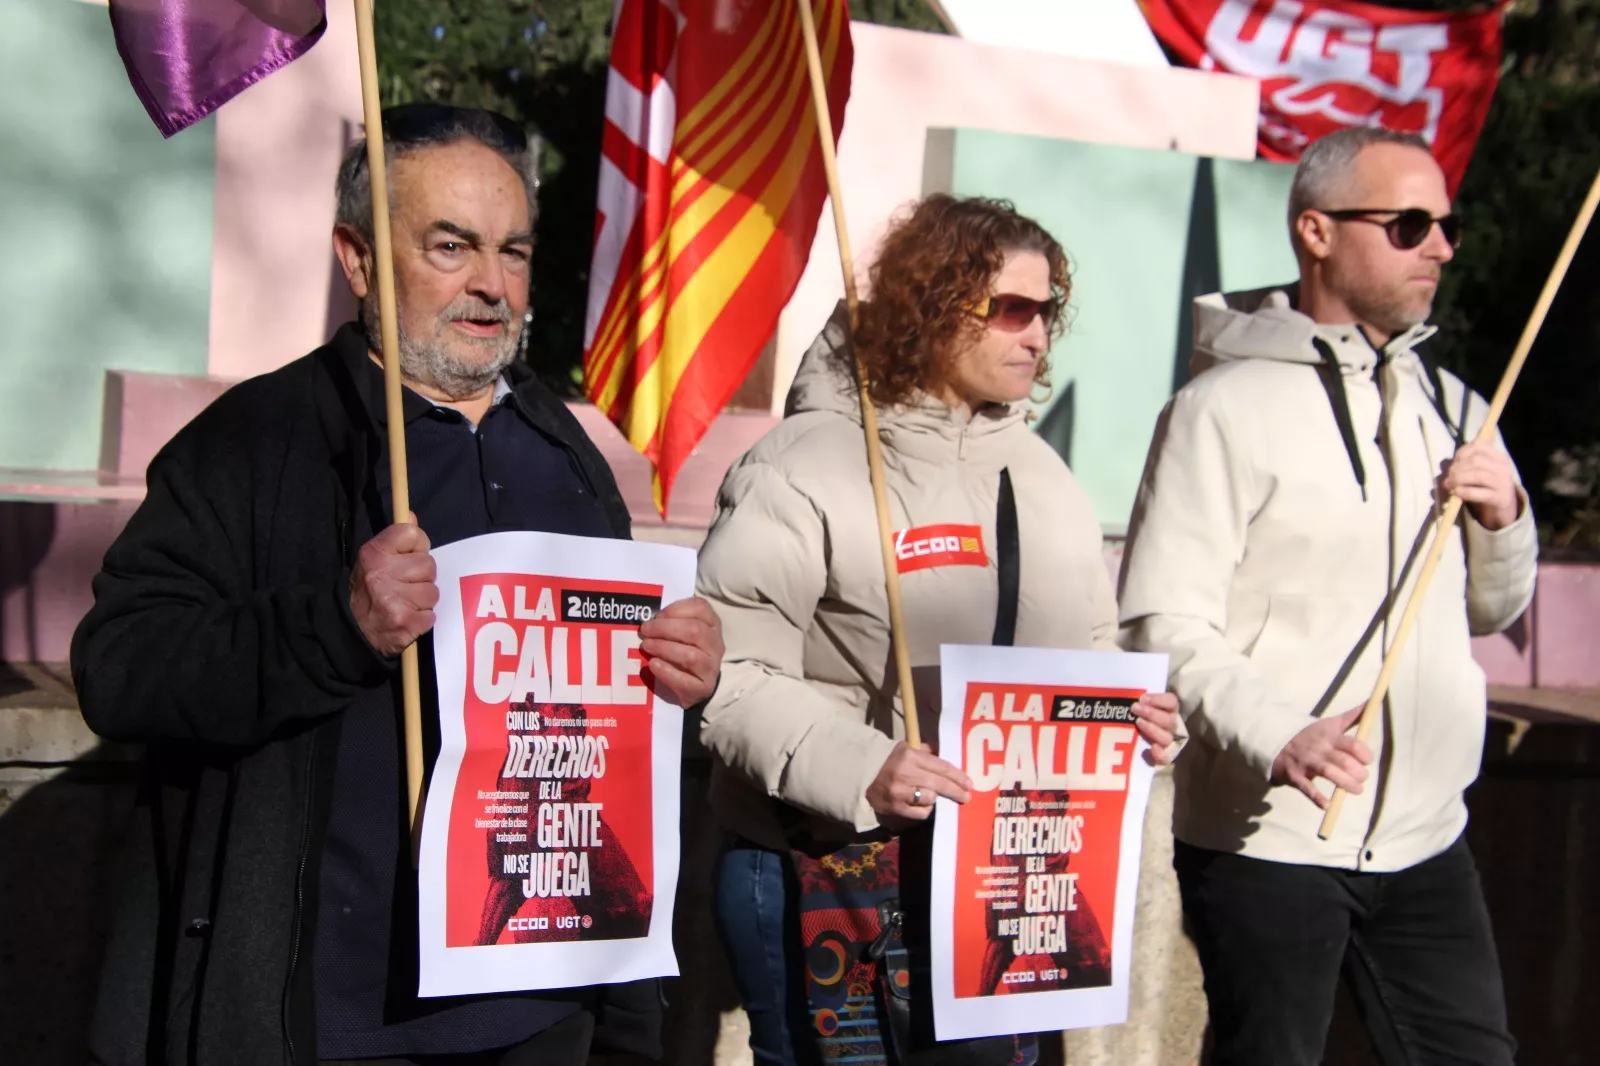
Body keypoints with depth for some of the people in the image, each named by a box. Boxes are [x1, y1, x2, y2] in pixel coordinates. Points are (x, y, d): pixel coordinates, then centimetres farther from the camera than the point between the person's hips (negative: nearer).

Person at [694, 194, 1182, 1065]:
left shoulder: (1042, 474, 10)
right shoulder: (804, 469, -13)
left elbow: (1088, 653, 18)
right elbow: (730, 677, -18)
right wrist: (859, 769, -28)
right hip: (825, 879, -6)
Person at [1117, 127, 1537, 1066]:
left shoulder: (1451, 405, 12)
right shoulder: (1227, 406, -9)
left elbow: (1493, 610, 18)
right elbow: (1164, 625, -16)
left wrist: (1503, 522, -1)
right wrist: (1279, 736, -30)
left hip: (1427, 838, 6)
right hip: (1267, 838, -6)